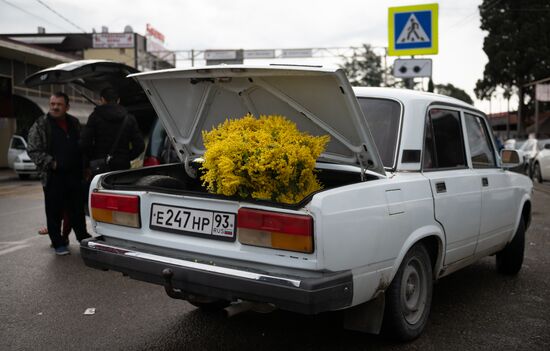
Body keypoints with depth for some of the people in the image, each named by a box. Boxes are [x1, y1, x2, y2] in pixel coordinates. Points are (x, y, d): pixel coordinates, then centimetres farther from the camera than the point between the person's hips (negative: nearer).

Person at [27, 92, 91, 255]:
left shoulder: (74, 123, 12)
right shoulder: (40, 125, -4)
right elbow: (33, 150, -7)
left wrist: (83, 167, 13)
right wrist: (51, 163, -15)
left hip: (74, 175, 4)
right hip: (53, 177, -4)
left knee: (77, 210, 13)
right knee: (54, 212, 3)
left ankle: (83, 237, 26)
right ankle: (58, 243, 14)